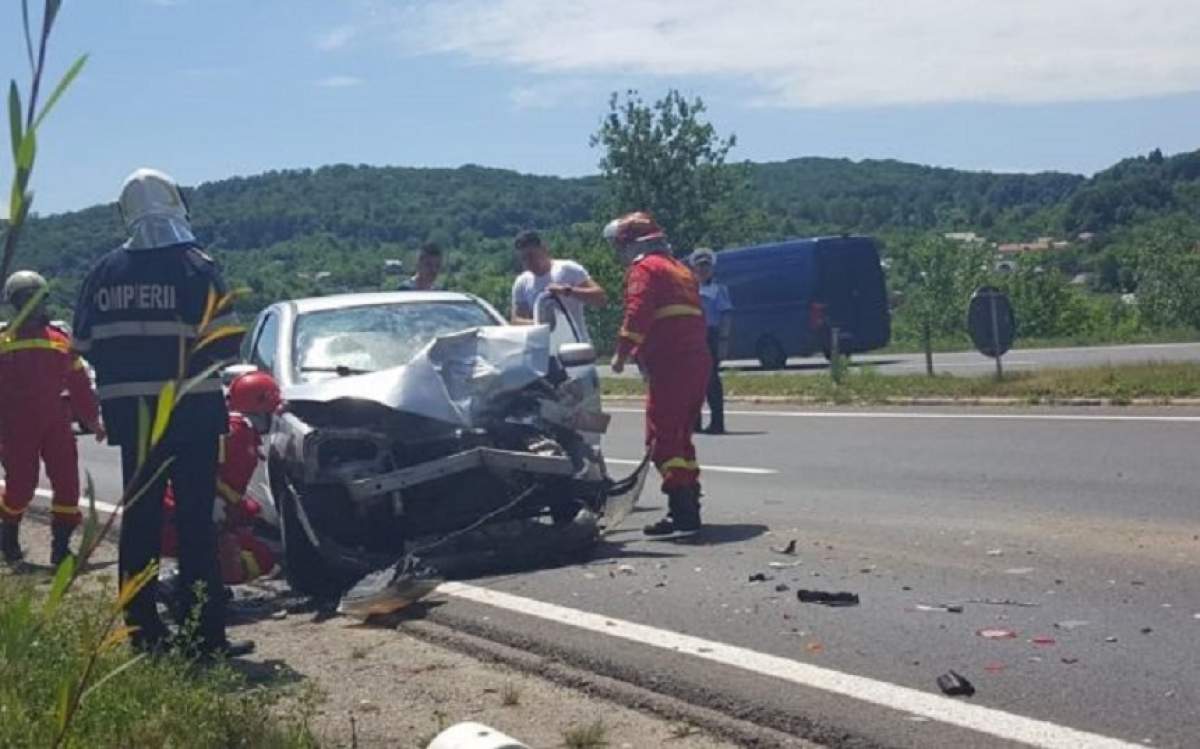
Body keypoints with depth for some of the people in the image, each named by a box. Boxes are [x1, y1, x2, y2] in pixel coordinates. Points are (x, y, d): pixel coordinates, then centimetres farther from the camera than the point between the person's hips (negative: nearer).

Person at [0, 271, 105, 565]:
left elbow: (79, 384, 14)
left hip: (56, 423, 3)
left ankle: (61, 546, 8)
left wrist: (92, 419, 15)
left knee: (67, 483, -4)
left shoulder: (61, 341, 11)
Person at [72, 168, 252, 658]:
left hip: (129, 413, 4)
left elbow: (84, 346, 4)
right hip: (191, 413, -4)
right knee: (196, 521, -1)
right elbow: (225, 343, -12)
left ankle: (143, 631, 15)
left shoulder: (104, 272, 3)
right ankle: (206, 635, -1)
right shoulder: (194, 267, -10)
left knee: (140, 519, 12)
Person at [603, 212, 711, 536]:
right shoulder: (680, 269, 25)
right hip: (698, 360, 9)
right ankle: (688, 506, 22)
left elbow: (637, 313, -17)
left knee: (662, 437, -9)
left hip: (670, 364, -9)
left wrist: (622, 353, -12)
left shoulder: (644, 268, -3)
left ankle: (682, 511, -15)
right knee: (680, 436, 18)